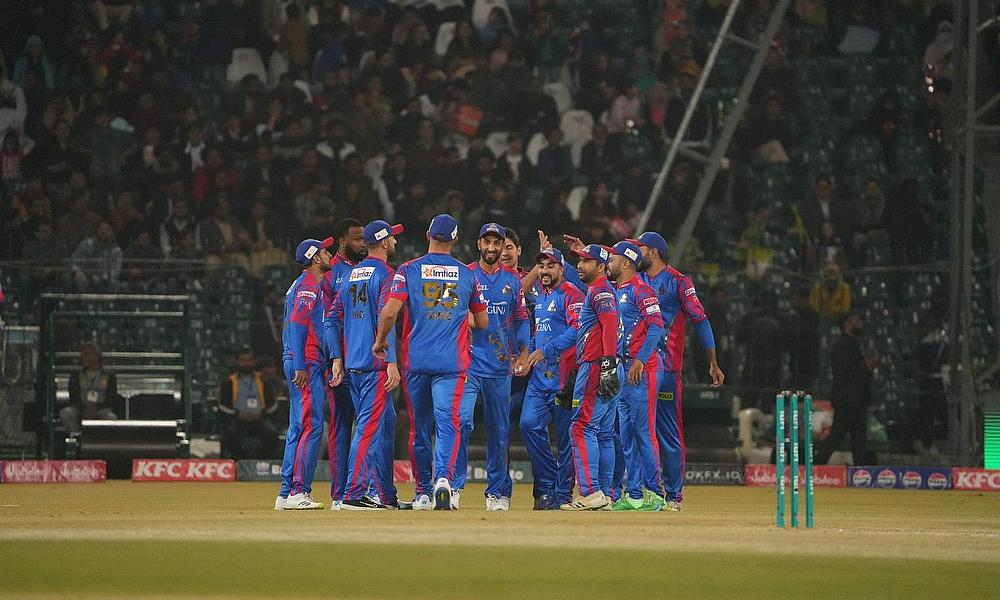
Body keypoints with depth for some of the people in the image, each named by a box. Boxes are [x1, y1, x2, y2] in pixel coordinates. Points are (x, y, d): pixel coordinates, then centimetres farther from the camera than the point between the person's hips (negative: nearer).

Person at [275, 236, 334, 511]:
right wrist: (300, 366, -24)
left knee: (299, 428, 10)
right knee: (311, 425, -13)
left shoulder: (309, 285, 22)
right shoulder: (308, 285, -9)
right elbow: (297, 324, -18)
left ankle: (286, 494, 11)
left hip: (305, 365, 11)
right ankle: (298, 493, -17)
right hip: (306, 363, -11)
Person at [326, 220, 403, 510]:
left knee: (385, 424, 14)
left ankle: (385, 495, 16)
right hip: (375, 364, -8)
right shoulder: (385, 274, -8)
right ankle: (353, 494, -16)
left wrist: (337, 359, 14)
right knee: (370, 426, -9)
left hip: (352, 364, 8)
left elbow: (331, 319, 14)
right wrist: (392, 362, -19)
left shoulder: (351, 276, 16)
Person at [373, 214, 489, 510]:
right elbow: (482, 322, 14)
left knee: (419, 427, 11)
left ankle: (422, 492, 17)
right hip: (452, 363, 0)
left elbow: (390, 311, -10)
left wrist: (380, 340, 7)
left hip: (415, 361, 1)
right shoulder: (467, 274, 7)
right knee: (448, 422, -7)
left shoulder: (409, 270, 1)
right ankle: (443, 478, -30)